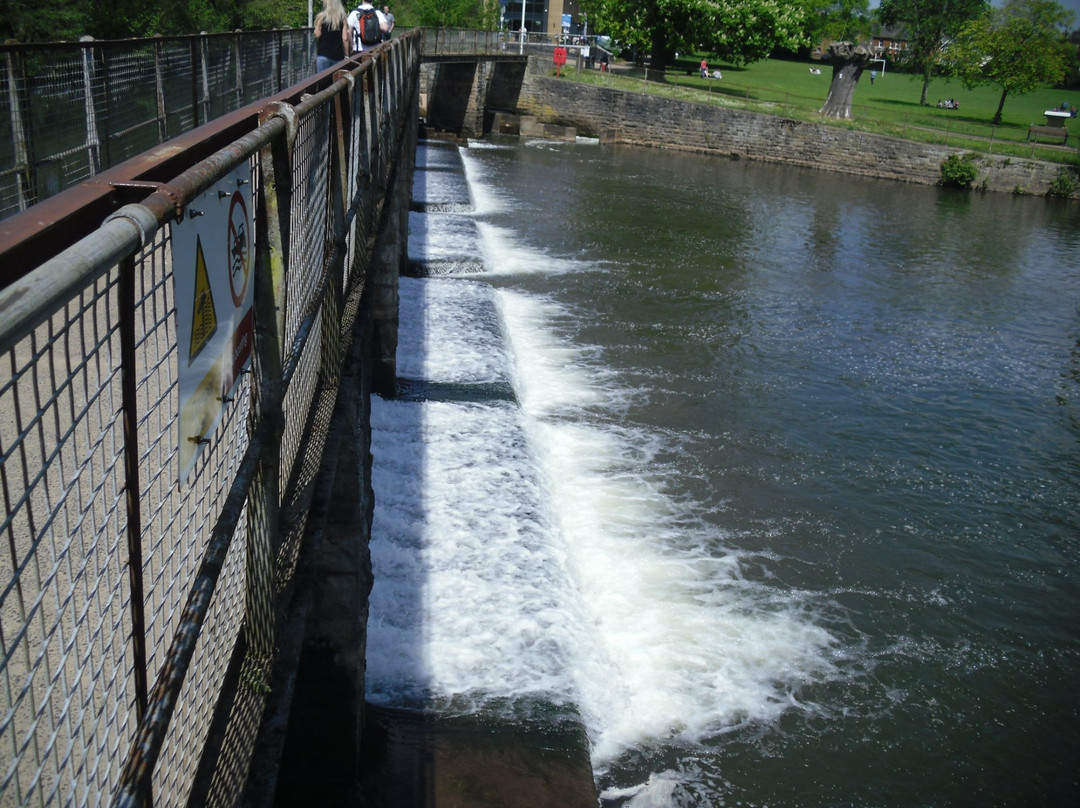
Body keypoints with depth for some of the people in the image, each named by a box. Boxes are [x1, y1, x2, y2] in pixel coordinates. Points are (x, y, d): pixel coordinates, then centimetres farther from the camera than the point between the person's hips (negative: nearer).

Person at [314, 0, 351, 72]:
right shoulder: (342, 18, 1)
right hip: (338, 56, 2)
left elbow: (317, 34, -2)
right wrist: (347, 55, 4)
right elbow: (345, 38, -2)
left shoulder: (321, 16, -5)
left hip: (323, 55, -2)